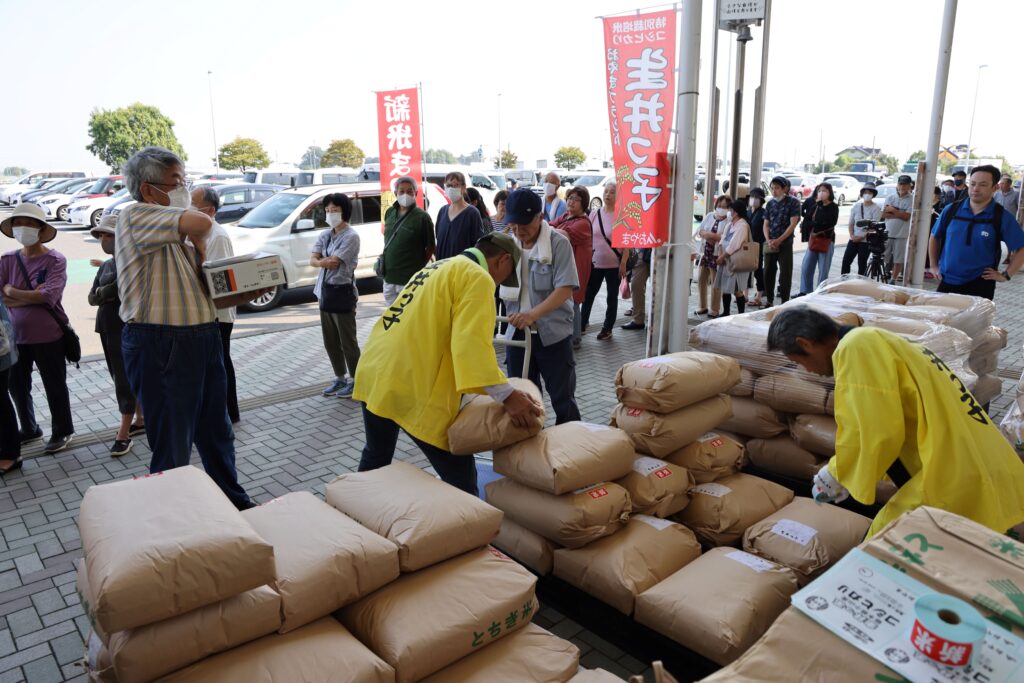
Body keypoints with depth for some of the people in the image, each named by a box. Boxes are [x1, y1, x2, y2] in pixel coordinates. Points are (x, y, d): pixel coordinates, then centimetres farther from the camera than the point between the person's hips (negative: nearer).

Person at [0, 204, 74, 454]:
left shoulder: (55, 260, -11)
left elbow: (49, 296, -22)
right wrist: (31, 297, -17)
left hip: (48, 336, -5)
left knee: (54, 386, 8)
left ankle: (62, 431, 26)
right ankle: (29, 429, 39)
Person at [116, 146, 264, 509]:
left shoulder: (178, 237, 16)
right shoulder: (134, 217, -10)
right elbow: (201, 223, -28)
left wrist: (245, 295, 3)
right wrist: (198, 246, -7)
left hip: (204, 340, 9)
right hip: (160, 346, -8)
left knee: (216, 433, 21)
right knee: (172, 450, 2)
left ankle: (235, 503, 37)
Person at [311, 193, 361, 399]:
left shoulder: (351, 236, -12)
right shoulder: (324, 235, 11)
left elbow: (334, 261, -19)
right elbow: (312, 260, 0)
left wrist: (319, 259, -2)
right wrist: (323, 262, -21)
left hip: (343, 292, -8)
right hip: (325, 291, 8)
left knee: (347, 340, 0)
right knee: (330, 341, 14)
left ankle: (354, 380, 12)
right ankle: (339, 378, 27)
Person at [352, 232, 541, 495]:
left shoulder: (437, 267, 23)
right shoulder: (477, 277, -6)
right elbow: (471, 342, -21)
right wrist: (506, 395, -26)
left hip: (374, 373, 10)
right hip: (412, 387, -9)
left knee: (376, 456, 28)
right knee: (460, 477, 0)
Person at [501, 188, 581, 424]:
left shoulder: (559, 243, -11)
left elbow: (566, 288, -19)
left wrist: (533, 314, -31)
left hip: (553, 333, -4)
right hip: (517, 332, 5)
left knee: (563, 398, 6)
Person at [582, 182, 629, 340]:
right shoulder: (594, 213, 3)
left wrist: (623, 264, -12)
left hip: (614, 265, -3)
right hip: (594, 263, 3)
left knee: (611, 297, 9)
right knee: (588, 295, 8)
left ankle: (607, 329, 20)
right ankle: (582, 323, 21)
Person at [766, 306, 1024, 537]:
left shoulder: (857, 347, -12)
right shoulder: (878, 341, 18)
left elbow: (878, 433, -18)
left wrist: (836, 474, -1)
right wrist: (844, 474, 28)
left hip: (955, 484, -10)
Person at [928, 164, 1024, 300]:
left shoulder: (1002, 217, -2)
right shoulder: (951, 210, 4)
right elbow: (935, 237, 16)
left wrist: (1006, 275, -5)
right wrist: (934, 266, 12)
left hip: (980, 285, -2)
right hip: (946, 282, 2)